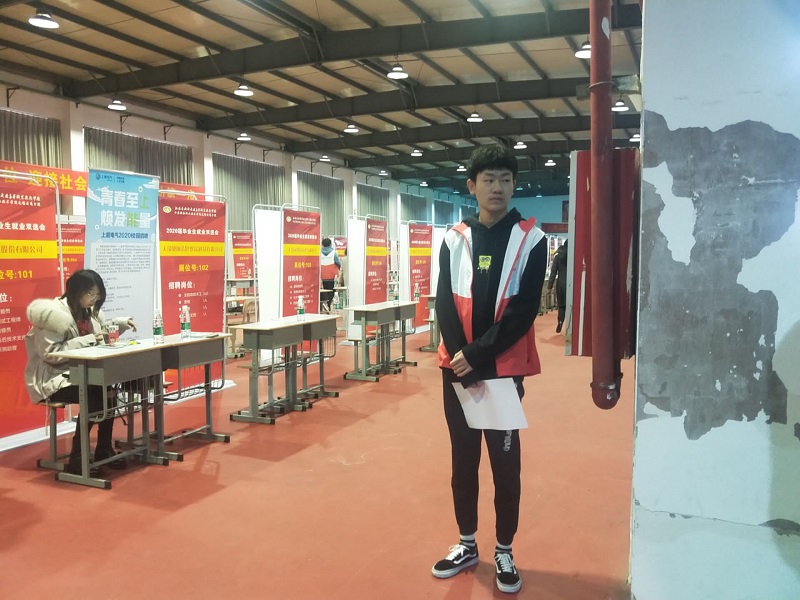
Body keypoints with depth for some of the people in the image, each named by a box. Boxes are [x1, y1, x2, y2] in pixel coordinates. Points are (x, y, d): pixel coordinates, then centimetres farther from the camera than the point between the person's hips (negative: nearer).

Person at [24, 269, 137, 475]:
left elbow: (101, 328, 26)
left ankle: (103, 450, -3)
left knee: (109, 390, -18)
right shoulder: (54, 314, -19)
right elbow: (50, 354, -26)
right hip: (52, 380, -8)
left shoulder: (88, 311, 7)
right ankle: (76, 459, -16)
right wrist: (87, 340, -27)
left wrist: (121, 323, 6)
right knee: (93, 399, -29)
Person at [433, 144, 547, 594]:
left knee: (505, 461, 6)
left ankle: (504, 552, 23)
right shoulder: (454, 240, 4)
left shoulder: (531, 239, -3)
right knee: (463, 458, 12)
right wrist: (463, 361, -12)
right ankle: (467, 544, 29)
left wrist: (479, 355, -17)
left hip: (504, 368, -2)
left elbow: (524, 309, -10)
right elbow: (445, 305, 0)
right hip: (457, 368, 3)